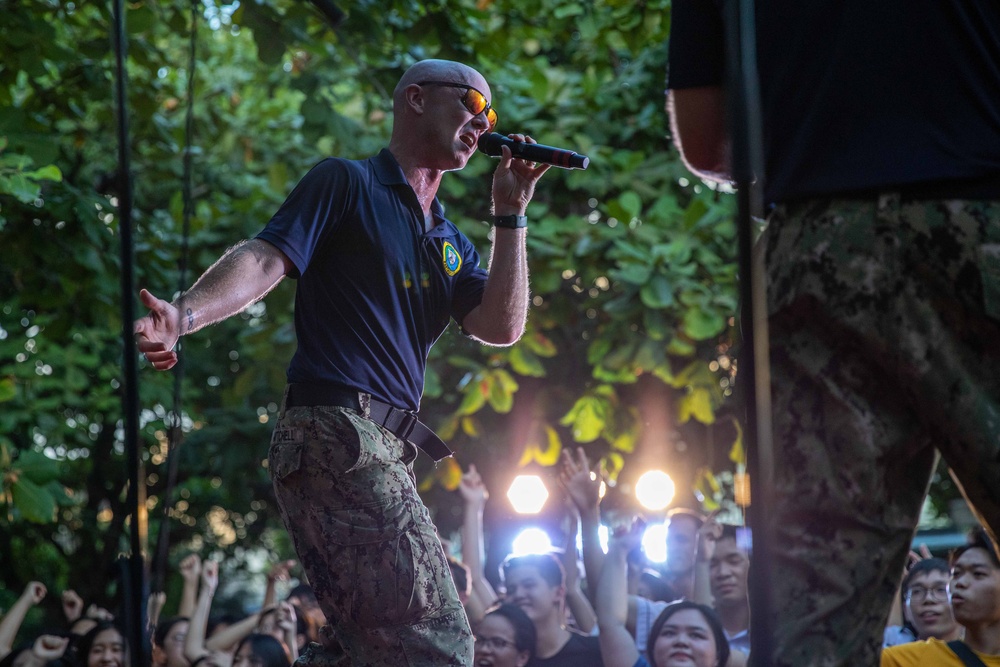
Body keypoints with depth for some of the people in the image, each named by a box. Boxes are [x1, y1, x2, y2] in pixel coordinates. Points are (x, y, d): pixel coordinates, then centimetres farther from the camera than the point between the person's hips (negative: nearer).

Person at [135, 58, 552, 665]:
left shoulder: (451, 243, 25)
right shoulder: (347, 183, 4)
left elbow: (501, 329, 10)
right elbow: (266, 258, -9)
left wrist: (510, 212, 8)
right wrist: (185, 314, -28)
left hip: (385, 450, 9)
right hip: (338, 427, -9)